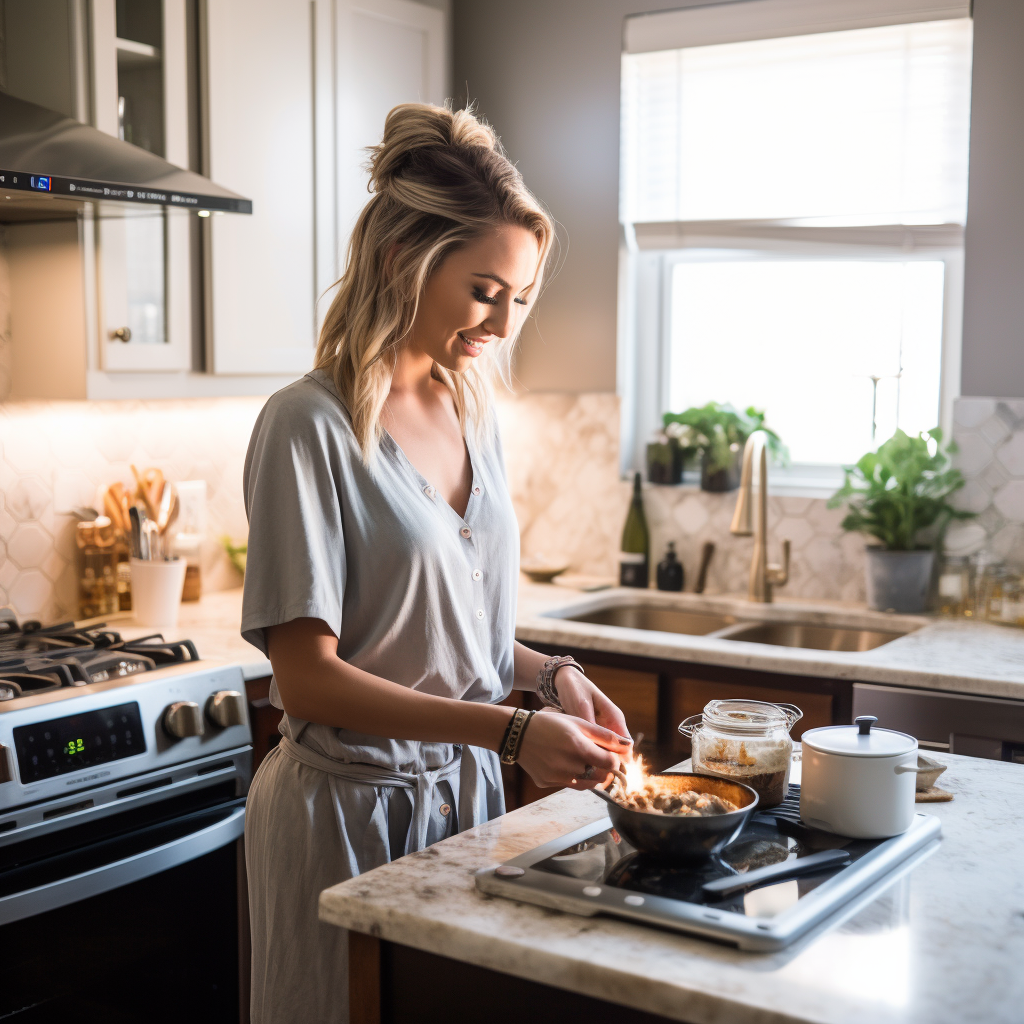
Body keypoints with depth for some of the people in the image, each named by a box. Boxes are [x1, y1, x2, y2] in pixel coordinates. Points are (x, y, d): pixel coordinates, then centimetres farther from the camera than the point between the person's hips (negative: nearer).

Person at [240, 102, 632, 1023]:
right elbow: (306, 674, -20)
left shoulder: (474, 414, 5)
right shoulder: (311, 426, -16)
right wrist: (509, 729, -25)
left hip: (468, 788, 7)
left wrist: (547, 672, -4)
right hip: (350, 807, -6)